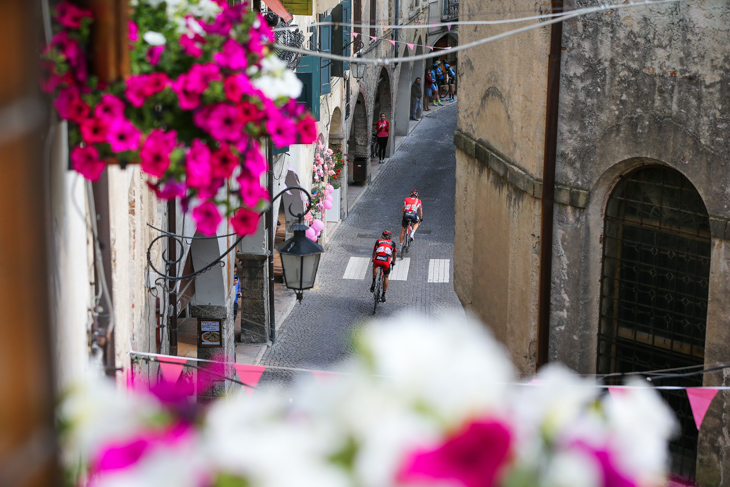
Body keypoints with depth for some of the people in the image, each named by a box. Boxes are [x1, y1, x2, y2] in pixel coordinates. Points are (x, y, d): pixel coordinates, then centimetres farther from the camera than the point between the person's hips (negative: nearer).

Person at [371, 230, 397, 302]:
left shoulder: (378, 241, 25)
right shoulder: (392, 243, 24)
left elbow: (374, 252, 38)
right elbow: (394, 254, 37)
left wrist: (373, 260, 56)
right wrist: (393, 262, 54)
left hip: (377, 259, 0)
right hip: (387, 261, 0)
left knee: (375, 266, 38)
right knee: (386, 277, 24)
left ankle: (373, 283, 24)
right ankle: (383, 295, 24)